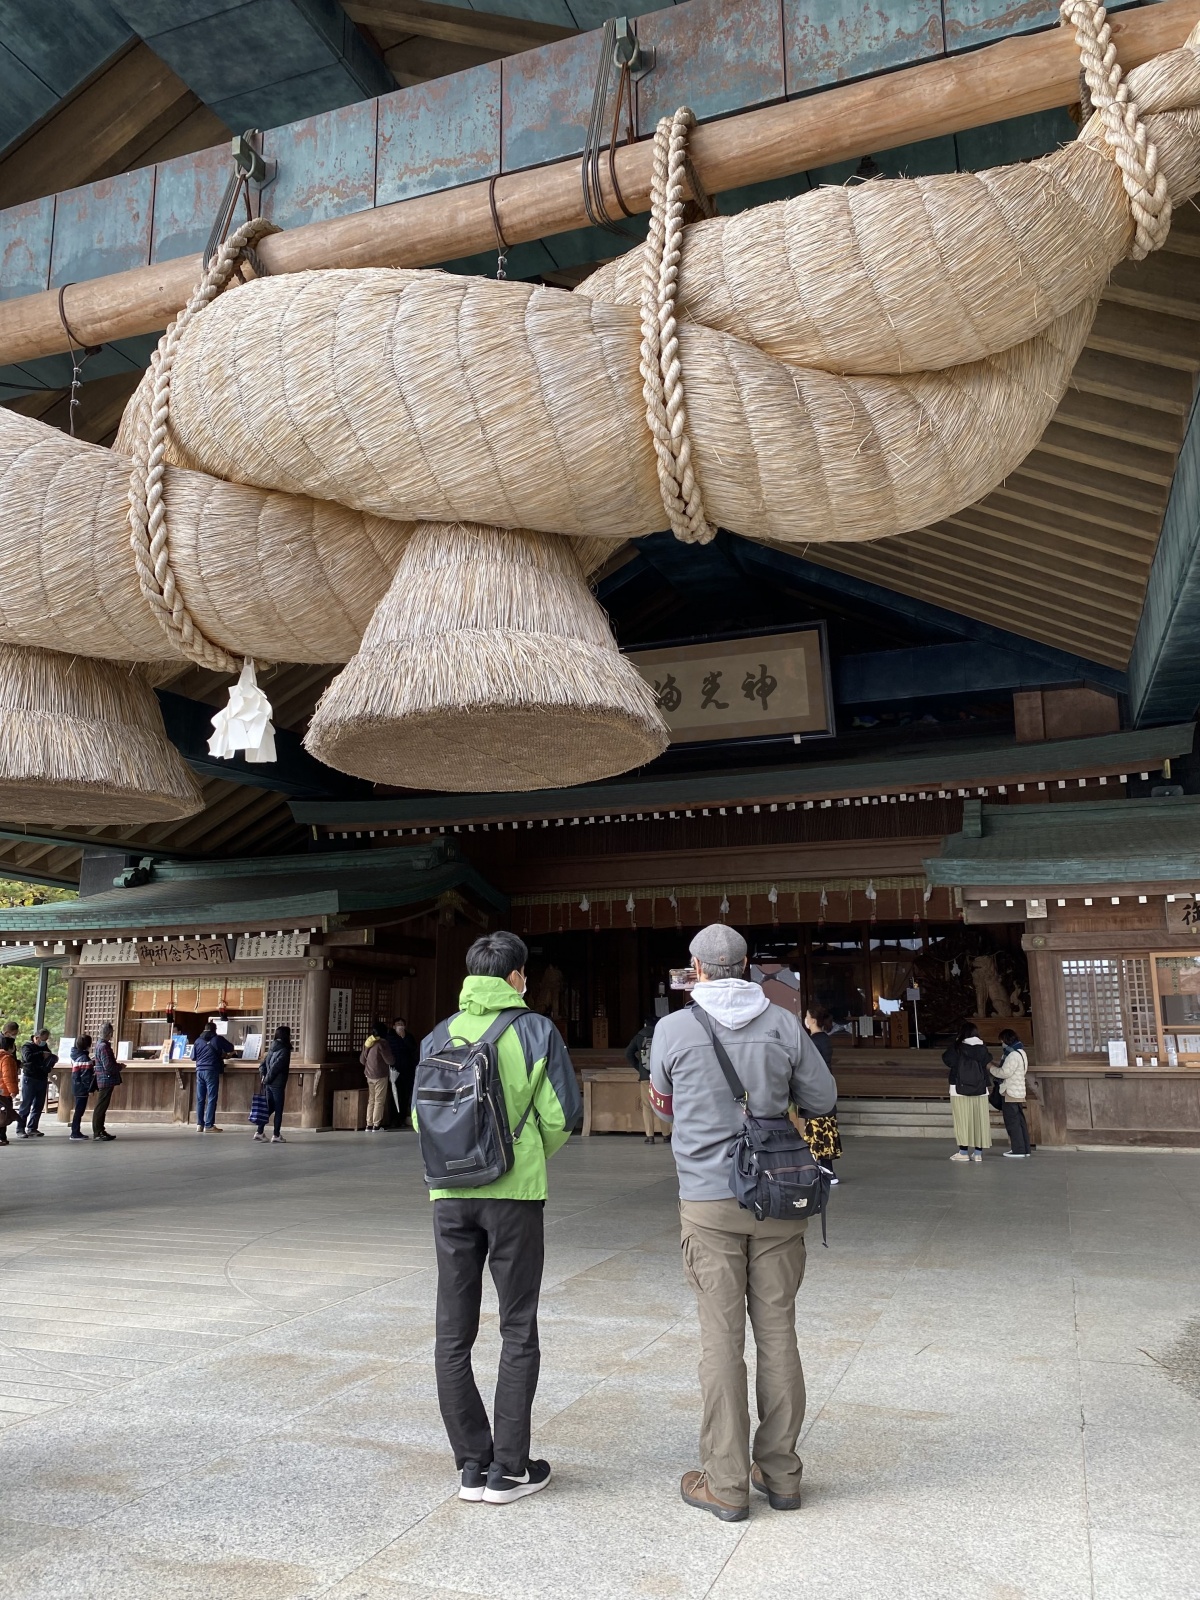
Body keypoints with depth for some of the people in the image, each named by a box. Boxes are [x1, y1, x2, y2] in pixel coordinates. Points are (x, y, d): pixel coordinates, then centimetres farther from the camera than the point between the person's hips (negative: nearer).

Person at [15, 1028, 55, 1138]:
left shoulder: (45, 1048, 17)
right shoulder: (27, 1047, -4)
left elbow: (52, 1061, 23)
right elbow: (28, 1057, -25)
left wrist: (53, 1057, 0)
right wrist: (42, 1054, -22)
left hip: (42, 1079, 7)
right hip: (29, 1079, -7)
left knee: (39, 1105, 7)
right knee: (25, 1105, -4)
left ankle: (32, 1128, 14)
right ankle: (20, 1129, 0)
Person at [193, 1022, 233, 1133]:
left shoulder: (198, 1041, 10)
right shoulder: (217, 1039, 0)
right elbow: (231, 1048, 8)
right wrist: (224, 1054, 28)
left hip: (200, 1070, 4)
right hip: (212, 1070, -4)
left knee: (200, 1099, 9)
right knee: (211, 1099, -4)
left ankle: (200, 1124, 9)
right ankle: (209, 1125, -7)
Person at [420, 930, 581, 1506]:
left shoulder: (439, 1036, 5)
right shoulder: (535, 1030, -4)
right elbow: (559, 1115, -5)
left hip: (450, 1194, 3)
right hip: (514, 1193, -3)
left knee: (454, 1332, 12)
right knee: (518, 1332, 9)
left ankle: (472, 1464, 18)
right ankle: (507, 1469, 12)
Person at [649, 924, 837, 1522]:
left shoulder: (674, 1029, -7)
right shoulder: (783, 1024, -2)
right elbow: (822, 1100, 8)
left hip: (709, 1201, -2)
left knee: (721, 1339, 5)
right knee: (777, 1332, 12)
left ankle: (726, 1484, 13)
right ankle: (780, 1472, 23)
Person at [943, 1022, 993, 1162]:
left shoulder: (957, 1047, -8)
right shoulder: (982, 1048, 1)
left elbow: (948, 1060, 1)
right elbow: (988, 1063, 12)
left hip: (960, 1088, -3)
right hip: (980, 1089, 3)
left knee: (963, 1119, 0)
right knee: (979, 1119, 5)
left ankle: (963, 1152, 0)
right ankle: (978, 1152, 6)